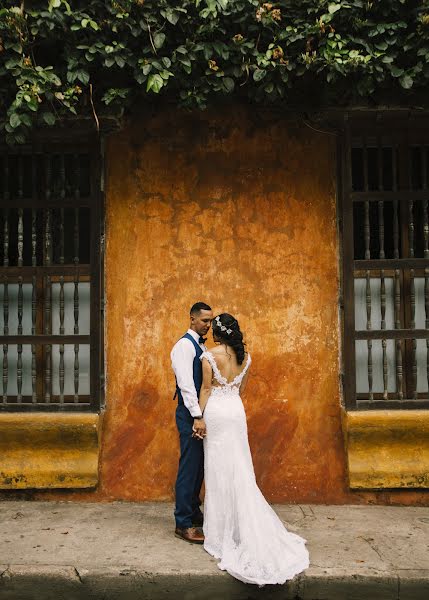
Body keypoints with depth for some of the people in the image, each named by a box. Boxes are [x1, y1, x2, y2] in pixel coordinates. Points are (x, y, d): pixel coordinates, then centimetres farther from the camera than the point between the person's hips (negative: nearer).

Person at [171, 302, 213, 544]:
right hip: (190, 414, -9)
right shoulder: (184, 345, -12)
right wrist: (197, 417, -24)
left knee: (199, 466, 15)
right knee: (189, 467, -3)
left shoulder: (201, 347, 15)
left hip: (201, 411, 9)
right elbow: (186, 384, -20)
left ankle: (194, 514, 27)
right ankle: (184, 524, 6)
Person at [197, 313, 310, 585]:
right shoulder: (245, 356, 4)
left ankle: (222, 530, 12)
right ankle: (247, 529, 13)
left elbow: (206, 390, -10)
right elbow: (241, 389, 12)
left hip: (216, 412, -4)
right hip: (237, 411, 5)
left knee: (219, 470, 3)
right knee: (240, 470, 10)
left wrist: (199, 418, -4)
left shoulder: (209, 355, -11)